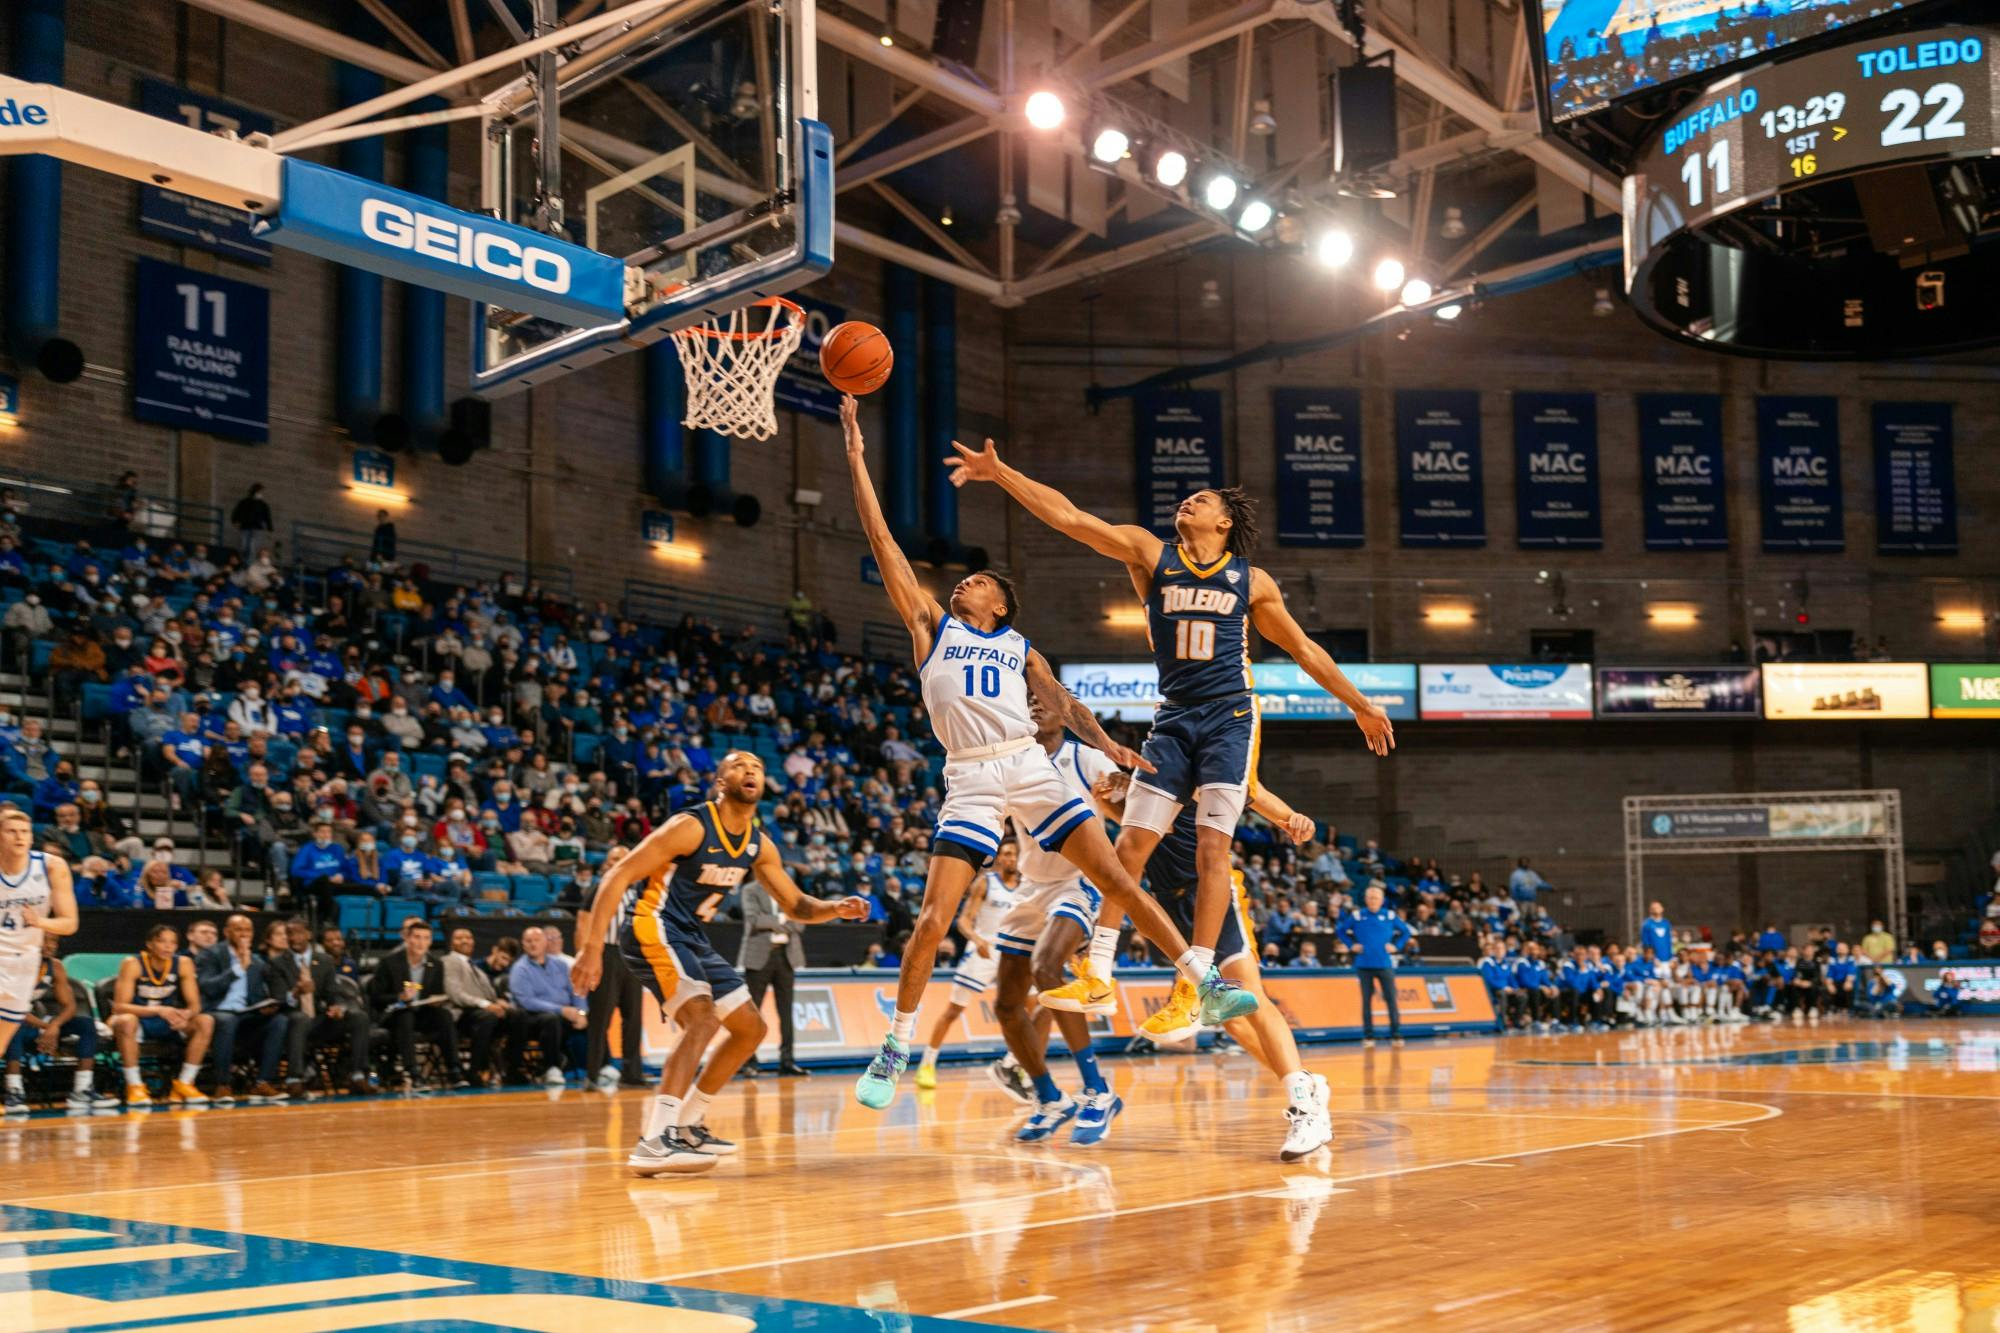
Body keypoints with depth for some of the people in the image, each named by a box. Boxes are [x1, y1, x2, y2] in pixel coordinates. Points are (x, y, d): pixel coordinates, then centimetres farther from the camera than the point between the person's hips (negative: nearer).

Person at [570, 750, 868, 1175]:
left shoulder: (759, 845, 6)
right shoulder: (691, 827, -18)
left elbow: (796, 906, 14)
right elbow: (617, 877, -20)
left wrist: (835, 909, -9)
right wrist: (592, 948, -29)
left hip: (692, 937, 9)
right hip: (650, 926, -9)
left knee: (751, 1029, 13)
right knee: (703, 1017, -28)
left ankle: (685, 1124, 23)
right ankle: (653, 1143, -33)